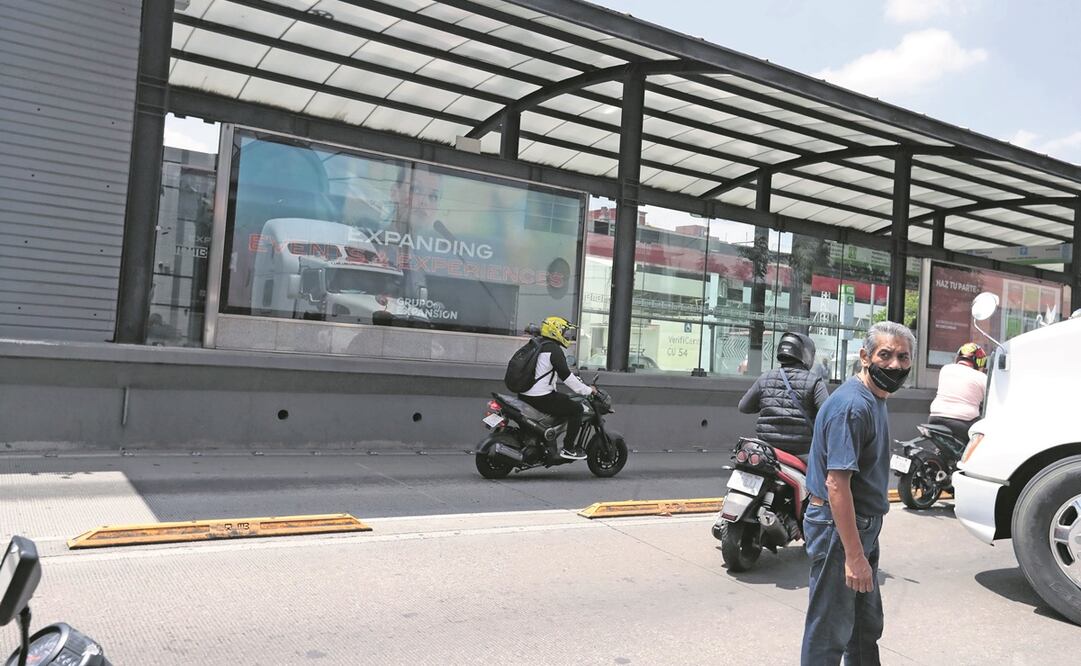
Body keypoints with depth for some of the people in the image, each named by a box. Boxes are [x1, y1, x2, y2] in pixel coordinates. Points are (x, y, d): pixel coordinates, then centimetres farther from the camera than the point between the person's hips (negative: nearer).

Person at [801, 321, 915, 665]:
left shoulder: (876, 399, 10)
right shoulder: (852, 405, -23)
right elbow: (836, 484, -27)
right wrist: (854, 556, -28)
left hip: (864, 525, 10)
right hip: (837, 528, -10)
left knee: (867, 625, 23)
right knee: (831, 632, 1)